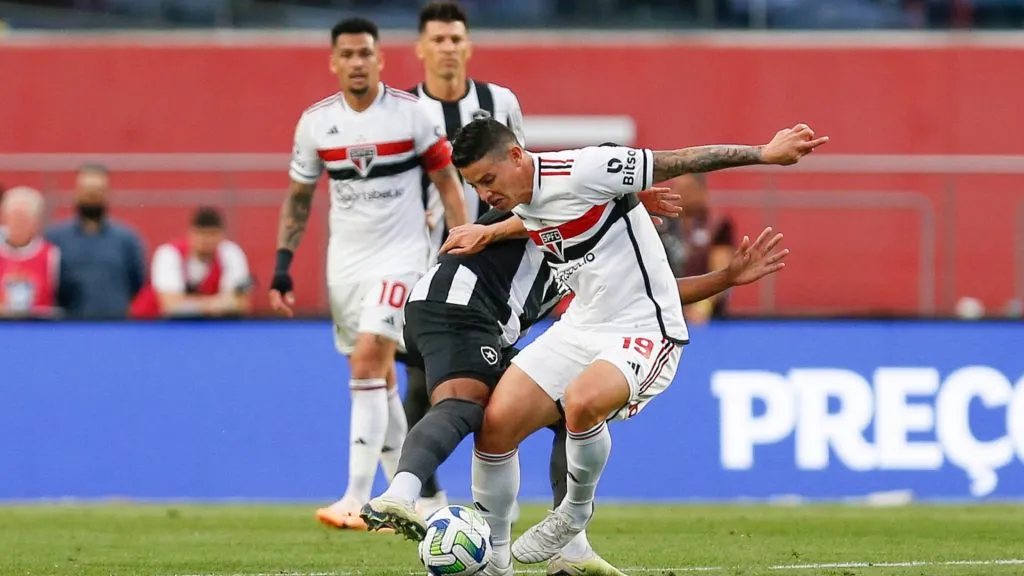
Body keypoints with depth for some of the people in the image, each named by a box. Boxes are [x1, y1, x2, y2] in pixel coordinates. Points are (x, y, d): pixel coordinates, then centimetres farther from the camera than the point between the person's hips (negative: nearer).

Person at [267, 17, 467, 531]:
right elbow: (298, 198, 13)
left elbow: (448, 184, 0)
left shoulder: (410, 113, -7)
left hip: (400, 257, -4)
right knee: (378, 379, 8)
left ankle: (357, 500, -22)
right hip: (344, 261, 5)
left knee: (367, 361, -19)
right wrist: (282, 265, 5)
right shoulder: (316, 121, 2)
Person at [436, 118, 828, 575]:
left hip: (643, 331, -8)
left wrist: (764, 154, -21)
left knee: (582, 402, -36)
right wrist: (488, 234, 19)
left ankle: (575, 513, -7)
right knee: (496, 424, -7)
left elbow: (678, 161, -19)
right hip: (580, 327, 8)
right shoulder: (524, 203, 5)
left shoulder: (580, 172, -21)